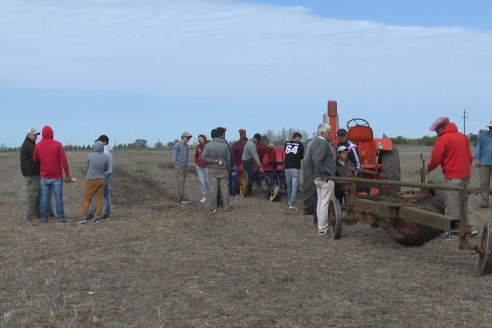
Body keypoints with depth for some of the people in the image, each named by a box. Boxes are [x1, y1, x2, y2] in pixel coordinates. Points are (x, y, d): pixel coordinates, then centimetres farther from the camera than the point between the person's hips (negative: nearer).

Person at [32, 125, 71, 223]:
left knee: (44, 197, 7)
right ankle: (60, 217, 3)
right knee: (58, 196, 2)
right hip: (57, 176, -2)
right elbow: (63, 160, -10)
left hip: (44, 176, 2)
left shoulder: (38, 146, 0)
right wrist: (67, 174, -4)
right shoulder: (57, 144, -8)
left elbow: (35, 159, 10)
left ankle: (44, 217, 10)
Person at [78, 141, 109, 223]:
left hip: (91, 180, -2)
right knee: (99, 199, 7)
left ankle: (84, 217, -2)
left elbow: (88, 166, 7)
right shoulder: (105, 157, -7)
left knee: (87, 199, 3)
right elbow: (106, 169, 5)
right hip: (101, 180, 2)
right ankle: (98, 217, 7)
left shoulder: (90, 155, -10)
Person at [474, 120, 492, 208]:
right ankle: (484, 202, 2)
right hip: (484, 163, -1)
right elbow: (478, 148, 5)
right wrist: (477, 159, -4)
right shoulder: (483, 136, 8)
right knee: (484, 184, -2)